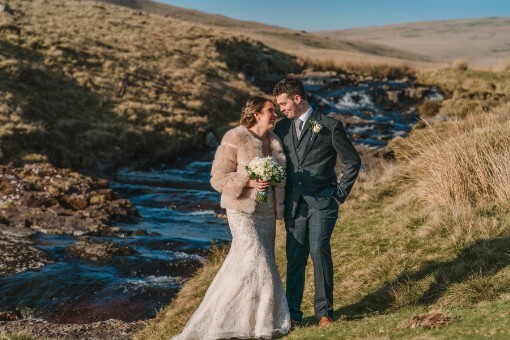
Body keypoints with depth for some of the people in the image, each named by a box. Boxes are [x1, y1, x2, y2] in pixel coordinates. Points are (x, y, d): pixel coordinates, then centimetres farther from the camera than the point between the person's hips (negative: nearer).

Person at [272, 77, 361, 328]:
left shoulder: (330, 126, -4)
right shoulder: (282, 127, 9)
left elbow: (353, 162, 1)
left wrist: (340, 194, -1)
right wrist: (281, 197, 9)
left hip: (322, 203, -4)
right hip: (293, 203, 4)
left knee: (319, 251, -15)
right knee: (294, 258, 3)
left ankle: (323, 310, -1)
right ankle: (293, 314, 10)